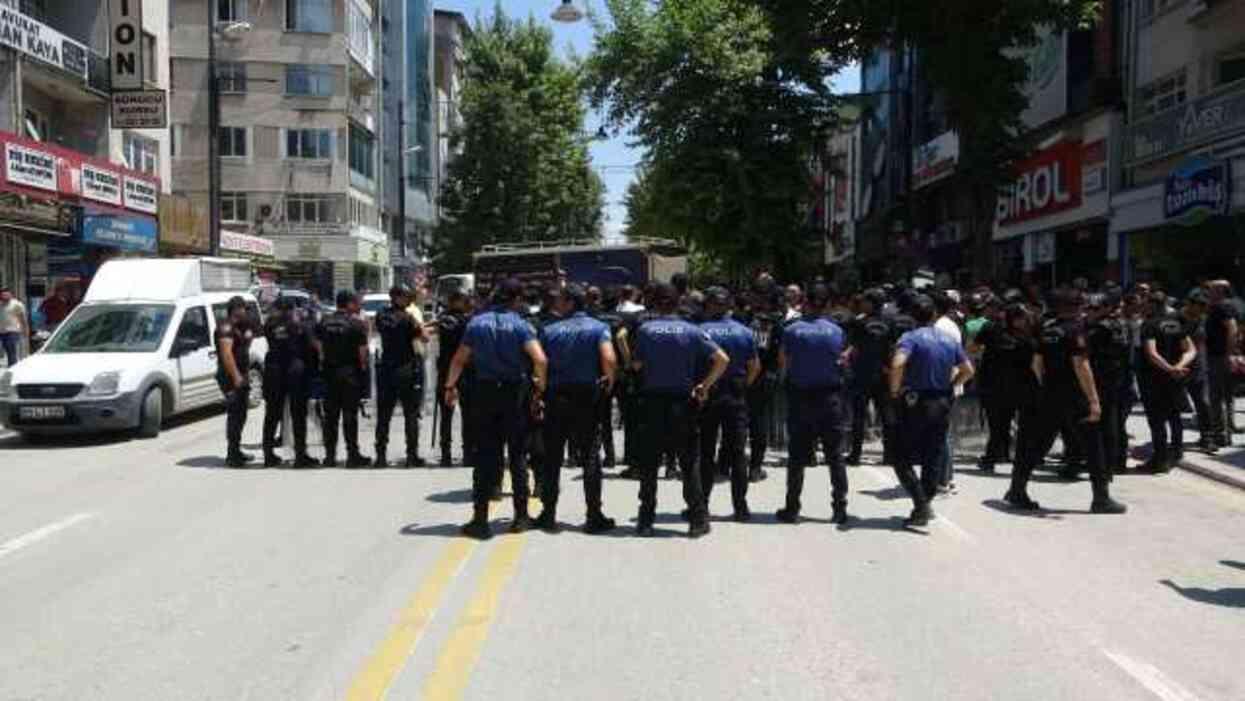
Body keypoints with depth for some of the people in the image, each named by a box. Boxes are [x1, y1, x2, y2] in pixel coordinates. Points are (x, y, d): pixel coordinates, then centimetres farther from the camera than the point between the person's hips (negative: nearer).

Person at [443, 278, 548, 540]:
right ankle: (521, 516, 14)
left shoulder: (477, 323, 2)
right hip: (515, 393, -2)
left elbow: (460, 359, 3)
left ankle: (480, 519, 2)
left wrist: (450, 386, 14)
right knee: (517, 455, 10)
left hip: (485, 393, 2)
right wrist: (540, 385, -5)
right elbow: (540, 359, -19)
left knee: (485, 456, 5)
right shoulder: (520, 325, -7)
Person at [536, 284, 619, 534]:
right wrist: (609, 381, 1)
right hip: (588, 397, -1)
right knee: (590, 457, 5)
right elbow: (609, 359, -17)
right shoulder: (598, 328, -1)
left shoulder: (549, 330, 2)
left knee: (551, 457, 8)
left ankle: (549, 514, 11)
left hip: (556, 397, 1)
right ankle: (594, 516, 5)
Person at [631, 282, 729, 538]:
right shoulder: (691, 331, -3)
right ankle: (698, 519, 8)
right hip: (682, 403, 0)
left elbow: (636, 365, 0)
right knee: (689, 463, 8)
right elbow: (722, 359, -8)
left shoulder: (645, 330, -4)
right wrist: (705, 386, -1)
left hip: (651, 402, 0)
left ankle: (646, 520, 11)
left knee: (648, 464, 8)